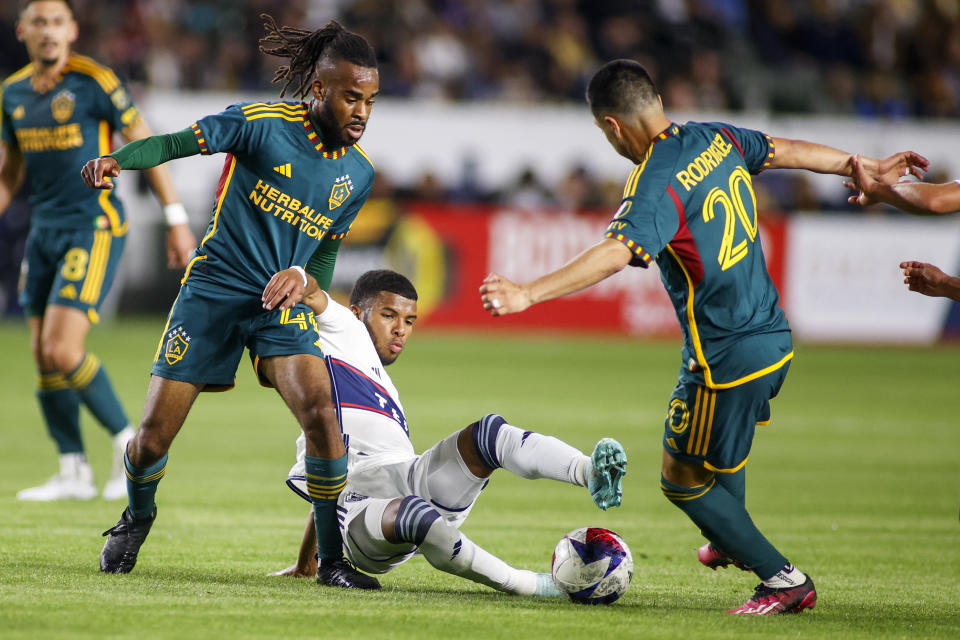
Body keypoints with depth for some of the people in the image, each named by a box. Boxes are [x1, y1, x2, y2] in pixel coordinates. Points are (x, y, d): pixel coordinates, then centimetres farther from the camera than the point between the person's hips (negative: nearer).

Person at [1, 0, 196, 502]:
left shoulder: (94, 82, -10)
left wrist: (176, 219, -6)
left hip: (94, 229, -7)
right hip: (44, 231, 7)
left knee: (63, 351, -16)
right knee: (43, 357, 4)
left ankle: (128, 441, 1)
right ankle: (74, 474, 13)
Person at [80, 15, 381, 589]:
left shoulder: (359, 174, 5)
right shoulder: (264, 123, -9)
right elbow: (180, 143, -8)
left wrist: (303, 277, 0)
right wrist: (117, 159, -25)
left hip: (282, 304, 3)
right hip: (213, 289, -3)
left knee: (322, 415, -22)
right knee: (154, 437, -2)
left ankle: (332, 560, -8)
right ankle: (138, 517, 33)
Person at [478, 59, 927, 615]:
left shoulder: (656, 185, -22)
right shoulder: (716, 139, 3)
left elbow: (616, 254, -38)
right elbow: (789, 151, 19)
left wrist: (530, 293, -47)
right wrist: (871, 168, 35)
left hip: (726, 357, -9)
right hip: (776, 338, 9)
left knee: (683, 479, 5)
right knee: (718, 451, 34)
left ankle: (784, 580, 8)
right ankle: (732, 542, 55)